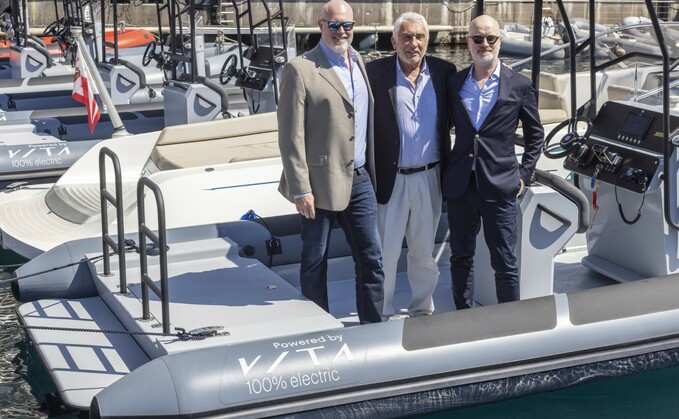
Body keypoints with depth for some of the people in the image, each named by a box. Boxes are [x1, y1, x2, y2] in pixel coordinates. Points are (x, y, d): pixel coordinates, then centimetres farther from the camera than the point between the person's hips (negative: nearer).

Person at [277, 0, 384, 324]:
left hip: (359, 179, 6)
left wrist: (372, 170, 11)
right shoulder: (300, 69, -10)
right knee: (315, 264, 8)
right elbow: (291, 136, -12)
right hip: (321, 182, -6)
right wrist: (301, 189, -15)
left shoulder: (359, 62, 10)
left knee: (371, 259, 8)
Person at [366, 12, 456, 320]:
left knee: (424, 251, 17)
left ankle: (422, 309, 33)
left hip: (430, 177, 3)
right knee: (386, 252, 7)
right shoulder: (375, 72, -9)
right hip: (391, 178, -3)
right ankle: (383, 315, 21)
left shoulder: (444, 72, 1)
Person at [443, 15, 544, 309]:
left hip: (499, 186, -3)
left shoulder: (519, 85, -1)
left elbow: (535, 134, 8)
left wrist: (524, 175, 1)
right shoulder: (454, 83, 6)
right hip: (459, 185, 3)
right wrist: (445, 170, 7)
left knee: (504, 262, 1)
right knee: (461, 257, 12)